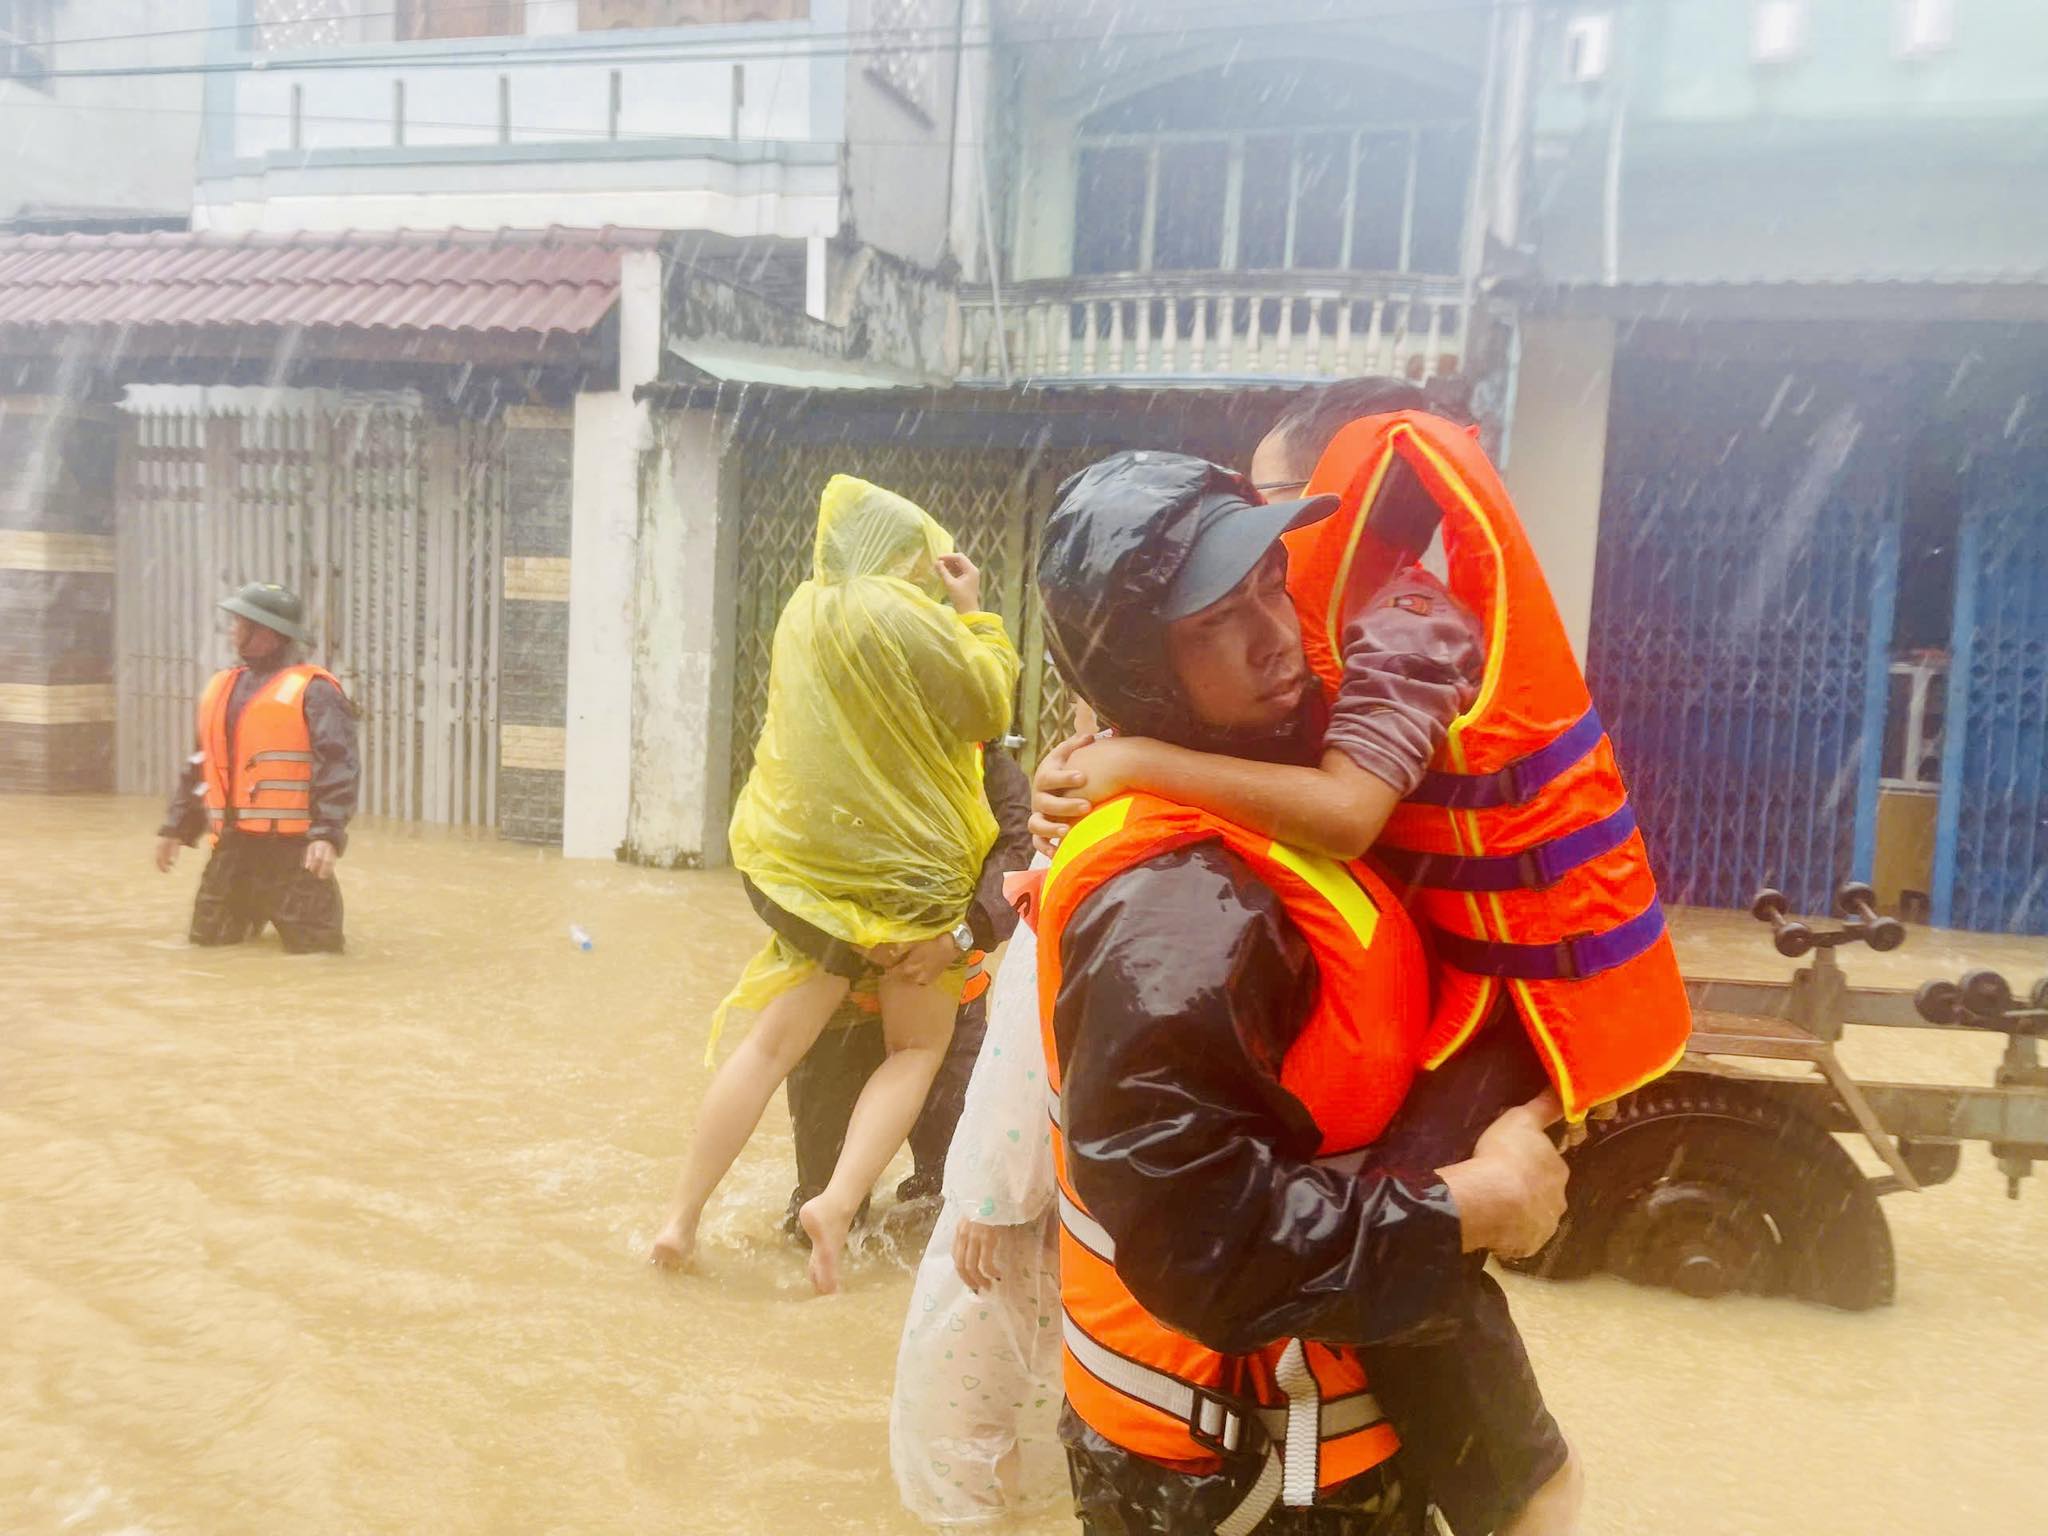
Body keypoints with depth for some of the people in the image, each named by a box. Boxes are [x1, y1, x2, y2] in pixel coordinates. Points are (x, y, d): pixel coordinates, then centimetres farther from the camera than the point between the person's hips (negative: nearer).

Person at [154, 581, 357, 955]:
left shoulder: (312, 690, -11)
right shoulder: (221, 687, 13)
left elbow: (336, 767, -18)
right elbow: (199, 766, 21)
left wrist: (328, 834, -26)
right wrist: (176, 827, 20)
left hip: (291, 848, -7)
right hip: (232, 845, 7)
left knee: (313, 946, -5)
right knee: (208, 939, 16)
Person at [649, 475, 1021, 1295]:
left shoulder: (807, 609, 7)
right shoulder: (900, 614, -17)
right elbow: (987, 708, -8)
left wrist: (948, 612, 16)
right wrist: (973, 611, 0)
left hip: (813, 853, 6)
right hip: (900, 859, -6)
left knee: (774, 1041, 11)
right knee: (918, 1046, 11)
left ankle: (682, 1217, 12)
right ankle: (838, 1202, -7)